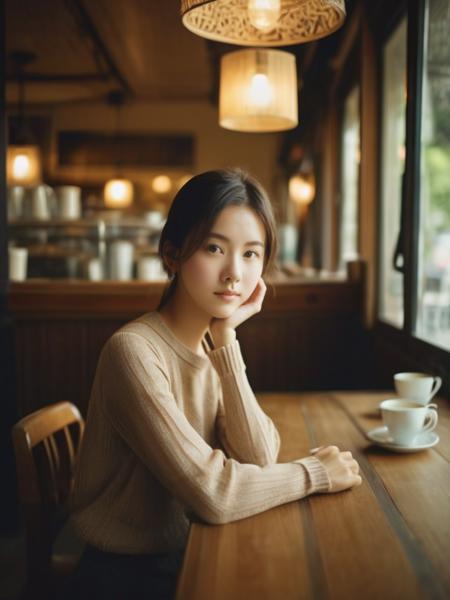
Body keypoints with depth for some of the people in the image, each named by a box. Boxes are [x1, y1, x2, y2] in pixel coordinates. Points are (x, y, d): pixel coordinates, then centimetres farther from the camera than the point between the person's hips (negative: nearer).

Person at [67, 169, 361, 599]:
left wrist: (226, 337, -17)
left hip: (186, 549, 6)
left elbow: (258, 459, -12)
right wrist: (316, 472, -13)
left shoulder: (212, 343, -1)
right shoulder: (134, 351, -24)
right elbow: (213, 493, -27)